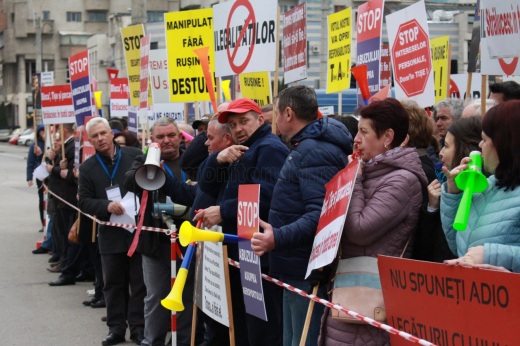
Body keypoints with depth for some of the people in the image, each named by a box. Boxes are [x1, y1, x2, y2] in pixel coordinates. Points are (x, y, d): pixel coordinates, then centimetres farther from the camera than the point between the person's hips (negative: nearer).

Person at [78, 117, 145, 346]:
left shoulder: (135, 155, 0)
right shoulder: (87, 168, 4)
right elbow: (85, 202, 1)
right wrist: (107, 206, -17)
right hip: (110, 234, 2)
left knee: (139, 282, 3)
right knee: (113, 284, 9)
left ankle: (138, 327, 12)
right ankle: (116, 328, 19)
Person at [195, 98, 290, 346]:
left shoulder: (270, 148, -9)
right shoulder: (239, 153, 23)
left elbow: (266, 195, -25)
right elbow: (207, 187, 14)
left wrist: (223, 211, -21)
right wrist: (219, 159, -5)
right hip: (237, 253, 10)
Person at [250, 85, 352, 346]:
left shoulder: (315, 152, -18)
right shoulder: (306, 147, 17)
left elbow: (319, 214, -28)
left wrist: (279, 237, -37)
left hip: (307, 274, -11)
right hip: (296, 269, 11)